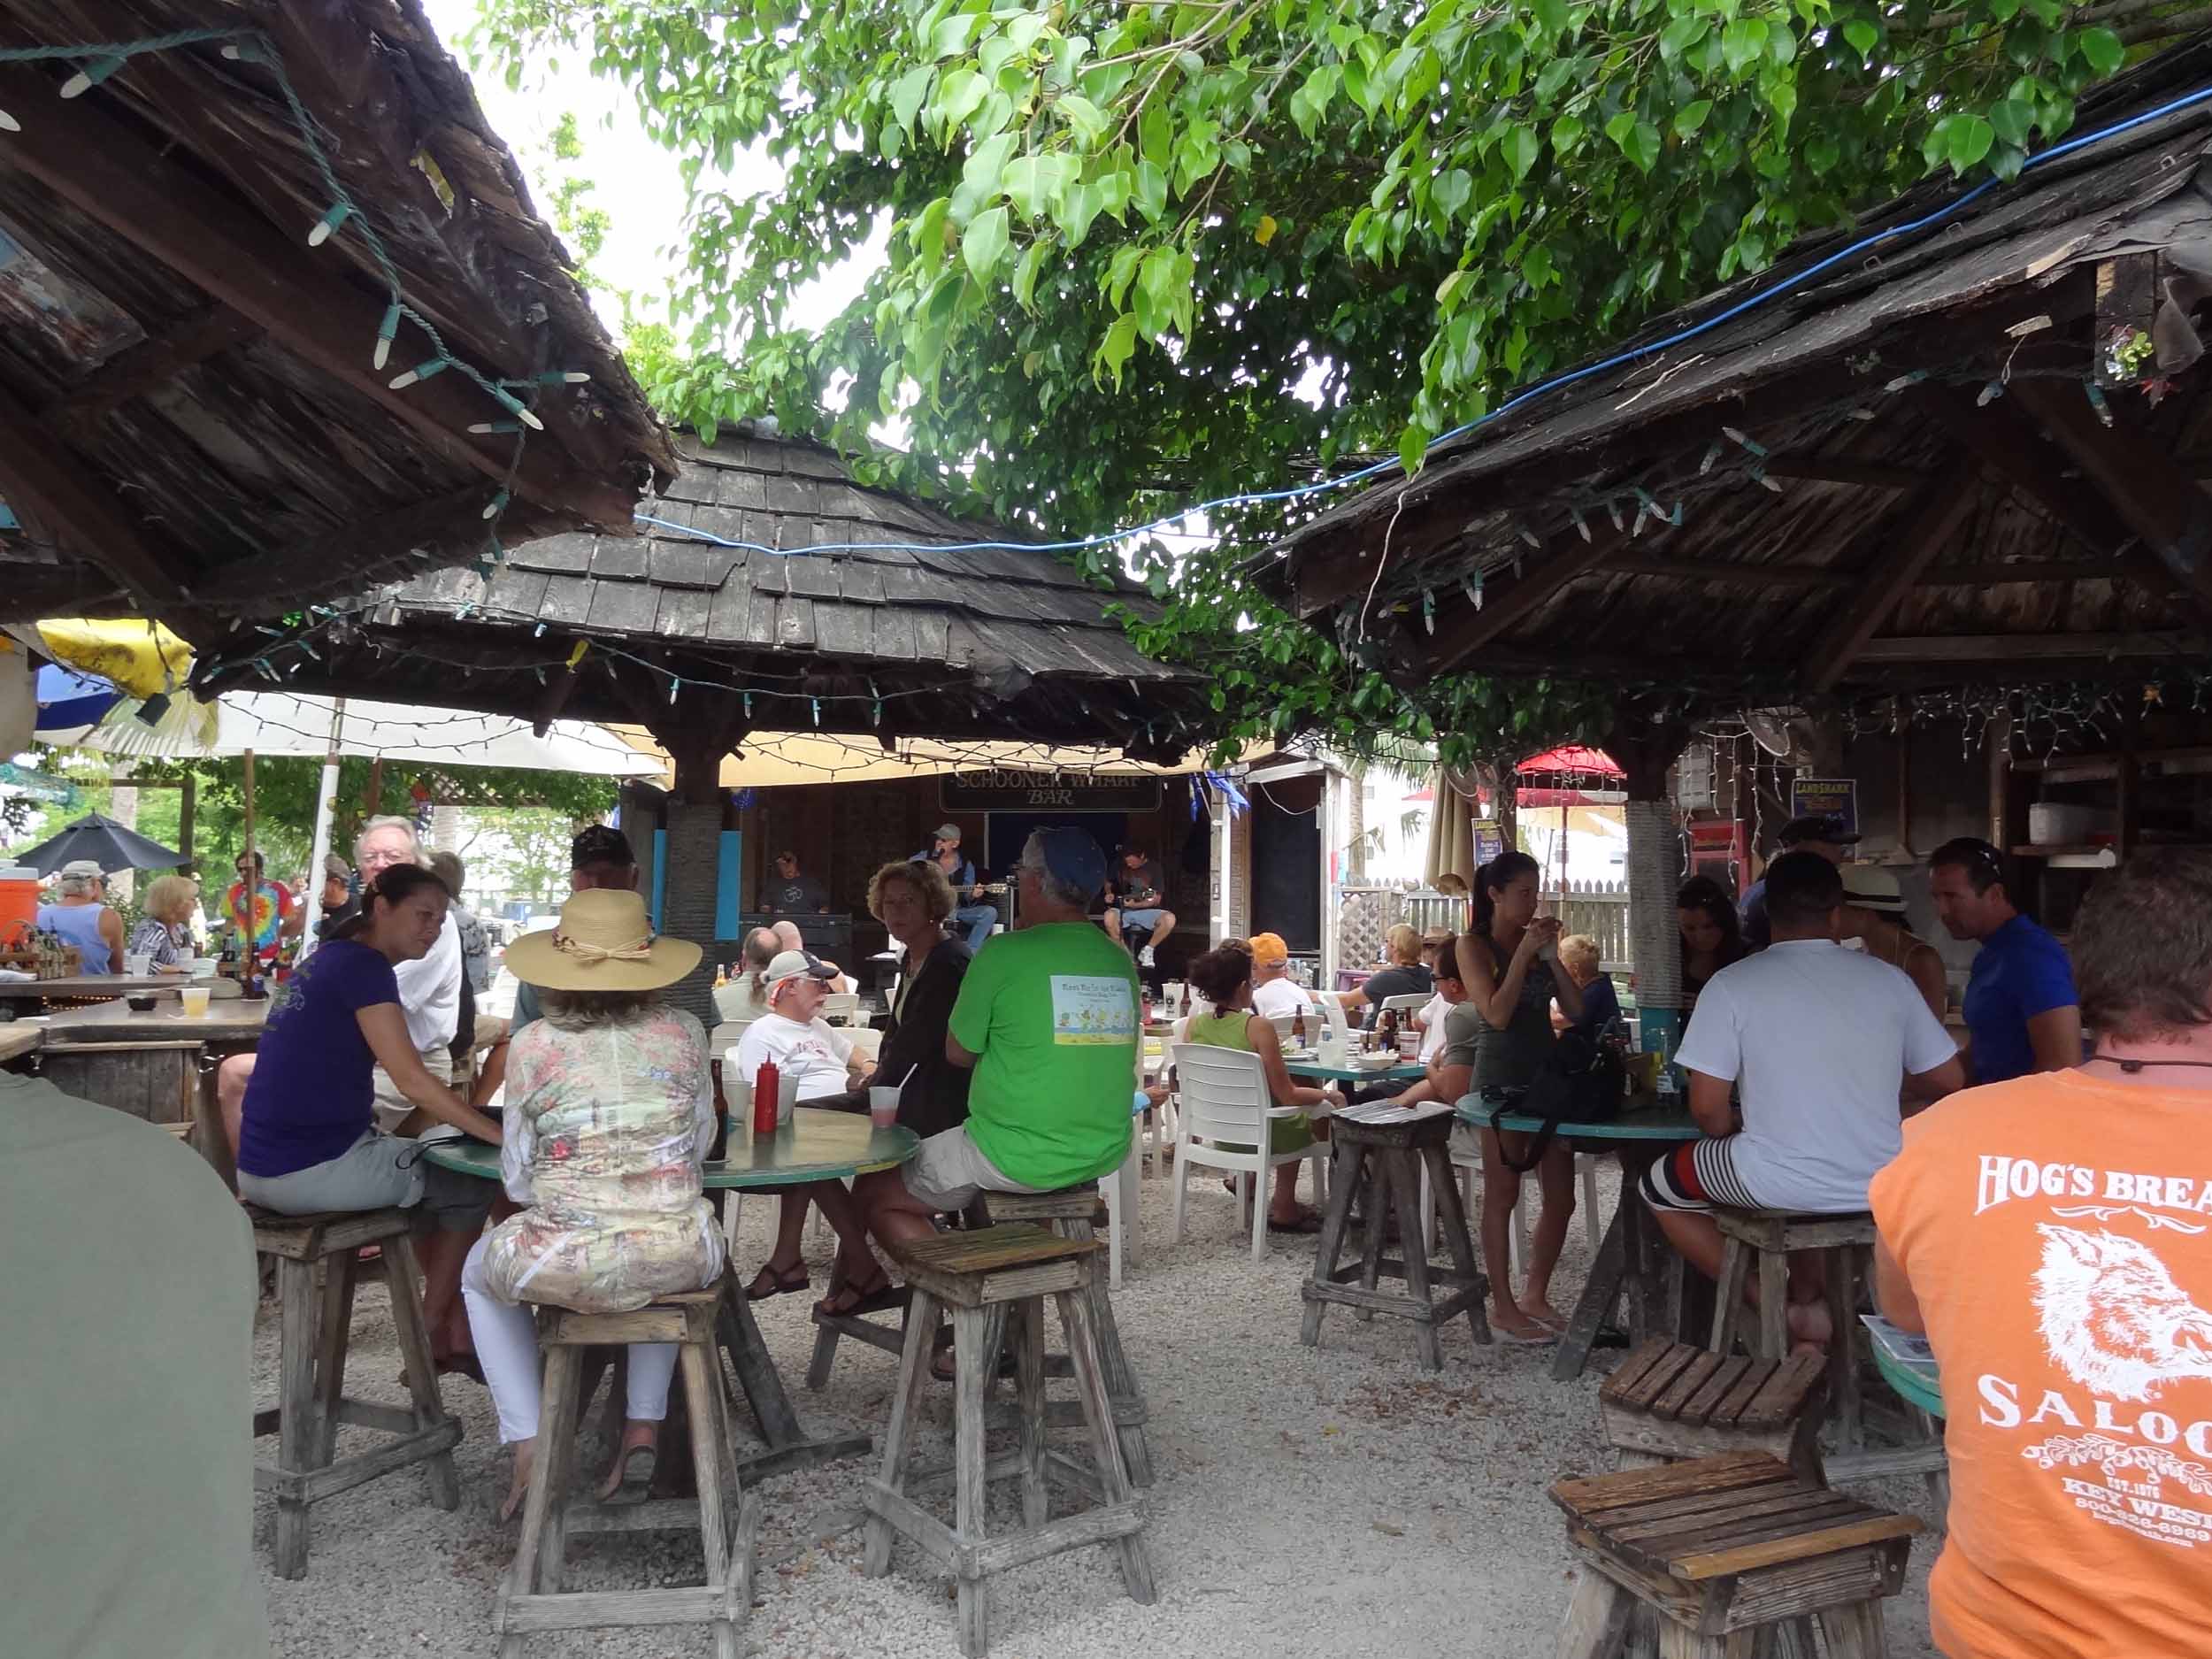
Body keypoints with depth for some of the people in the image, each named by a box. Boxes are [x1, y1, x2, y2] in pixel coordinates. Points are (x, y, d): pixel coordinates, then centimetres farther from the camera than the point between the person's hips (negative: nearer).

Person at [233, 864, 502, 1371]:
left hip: (266, 1166, 9)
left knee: (431, 1165, 24)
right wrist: (502, 1136, -17)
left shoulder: (328, 960, 15)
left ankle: (437, 1327, 28)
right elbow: (413, 1082, -20)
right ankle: (432, 1338, 14)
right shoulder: (363, 965, -14)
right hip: (313, 1168, -9)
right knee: (471, 1185, 6)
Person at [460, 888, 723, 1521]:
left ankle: (529, 1449, 24)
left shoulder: (533, 1046, -5)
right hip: (680, 1263, 2)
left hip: (567, 1267, -1)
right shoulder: (684, 1032, 0)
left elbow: (518, 1178, 4)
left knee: (480, 1272, 33)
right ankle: (644, 1427, 29)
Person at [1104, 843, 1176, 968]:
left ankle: (1147, 950, -6)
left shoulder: (1153, 868, -5)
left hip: (1146, 911, -1)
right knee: (1109, 916, -35)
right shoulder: (1119, 866, 2)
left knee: (1169, 919, -30)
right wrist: (1109, 894, -3)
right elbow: (1108, 884, 20)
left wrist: (1136, 905, -22)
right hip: (1122, 910, 1)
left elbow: (1156, 900, -7)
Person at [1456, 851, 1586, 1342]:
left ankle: (1535, 1295, 22)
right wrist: (1524, 952, -15)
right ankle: (1503, 1306, 9)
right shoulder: (1474, 945, -4)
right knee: (1502, 1195, -1)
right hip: (1501, 1078, -6)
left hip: (1546, 1073, 6)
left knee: (1561, 1197, 8)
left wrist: (1551, 955, -3)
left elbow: (1576, 1011, 7)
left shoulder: (1536, 939, 13)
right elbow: (1496, 1014, -16)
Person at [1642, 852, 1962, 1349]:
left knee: (1659, 1186, 19)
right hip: (1881, 1186, 5)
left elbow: (1708, 1109, -10)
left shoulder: (1732, 984, -9)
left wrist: (1735, 1134, 12)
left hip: (1782, 1185, -5)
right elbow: (1948, 1082, 9)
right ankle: (1807, 1300, 25)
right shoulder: (1888, 978, 0)